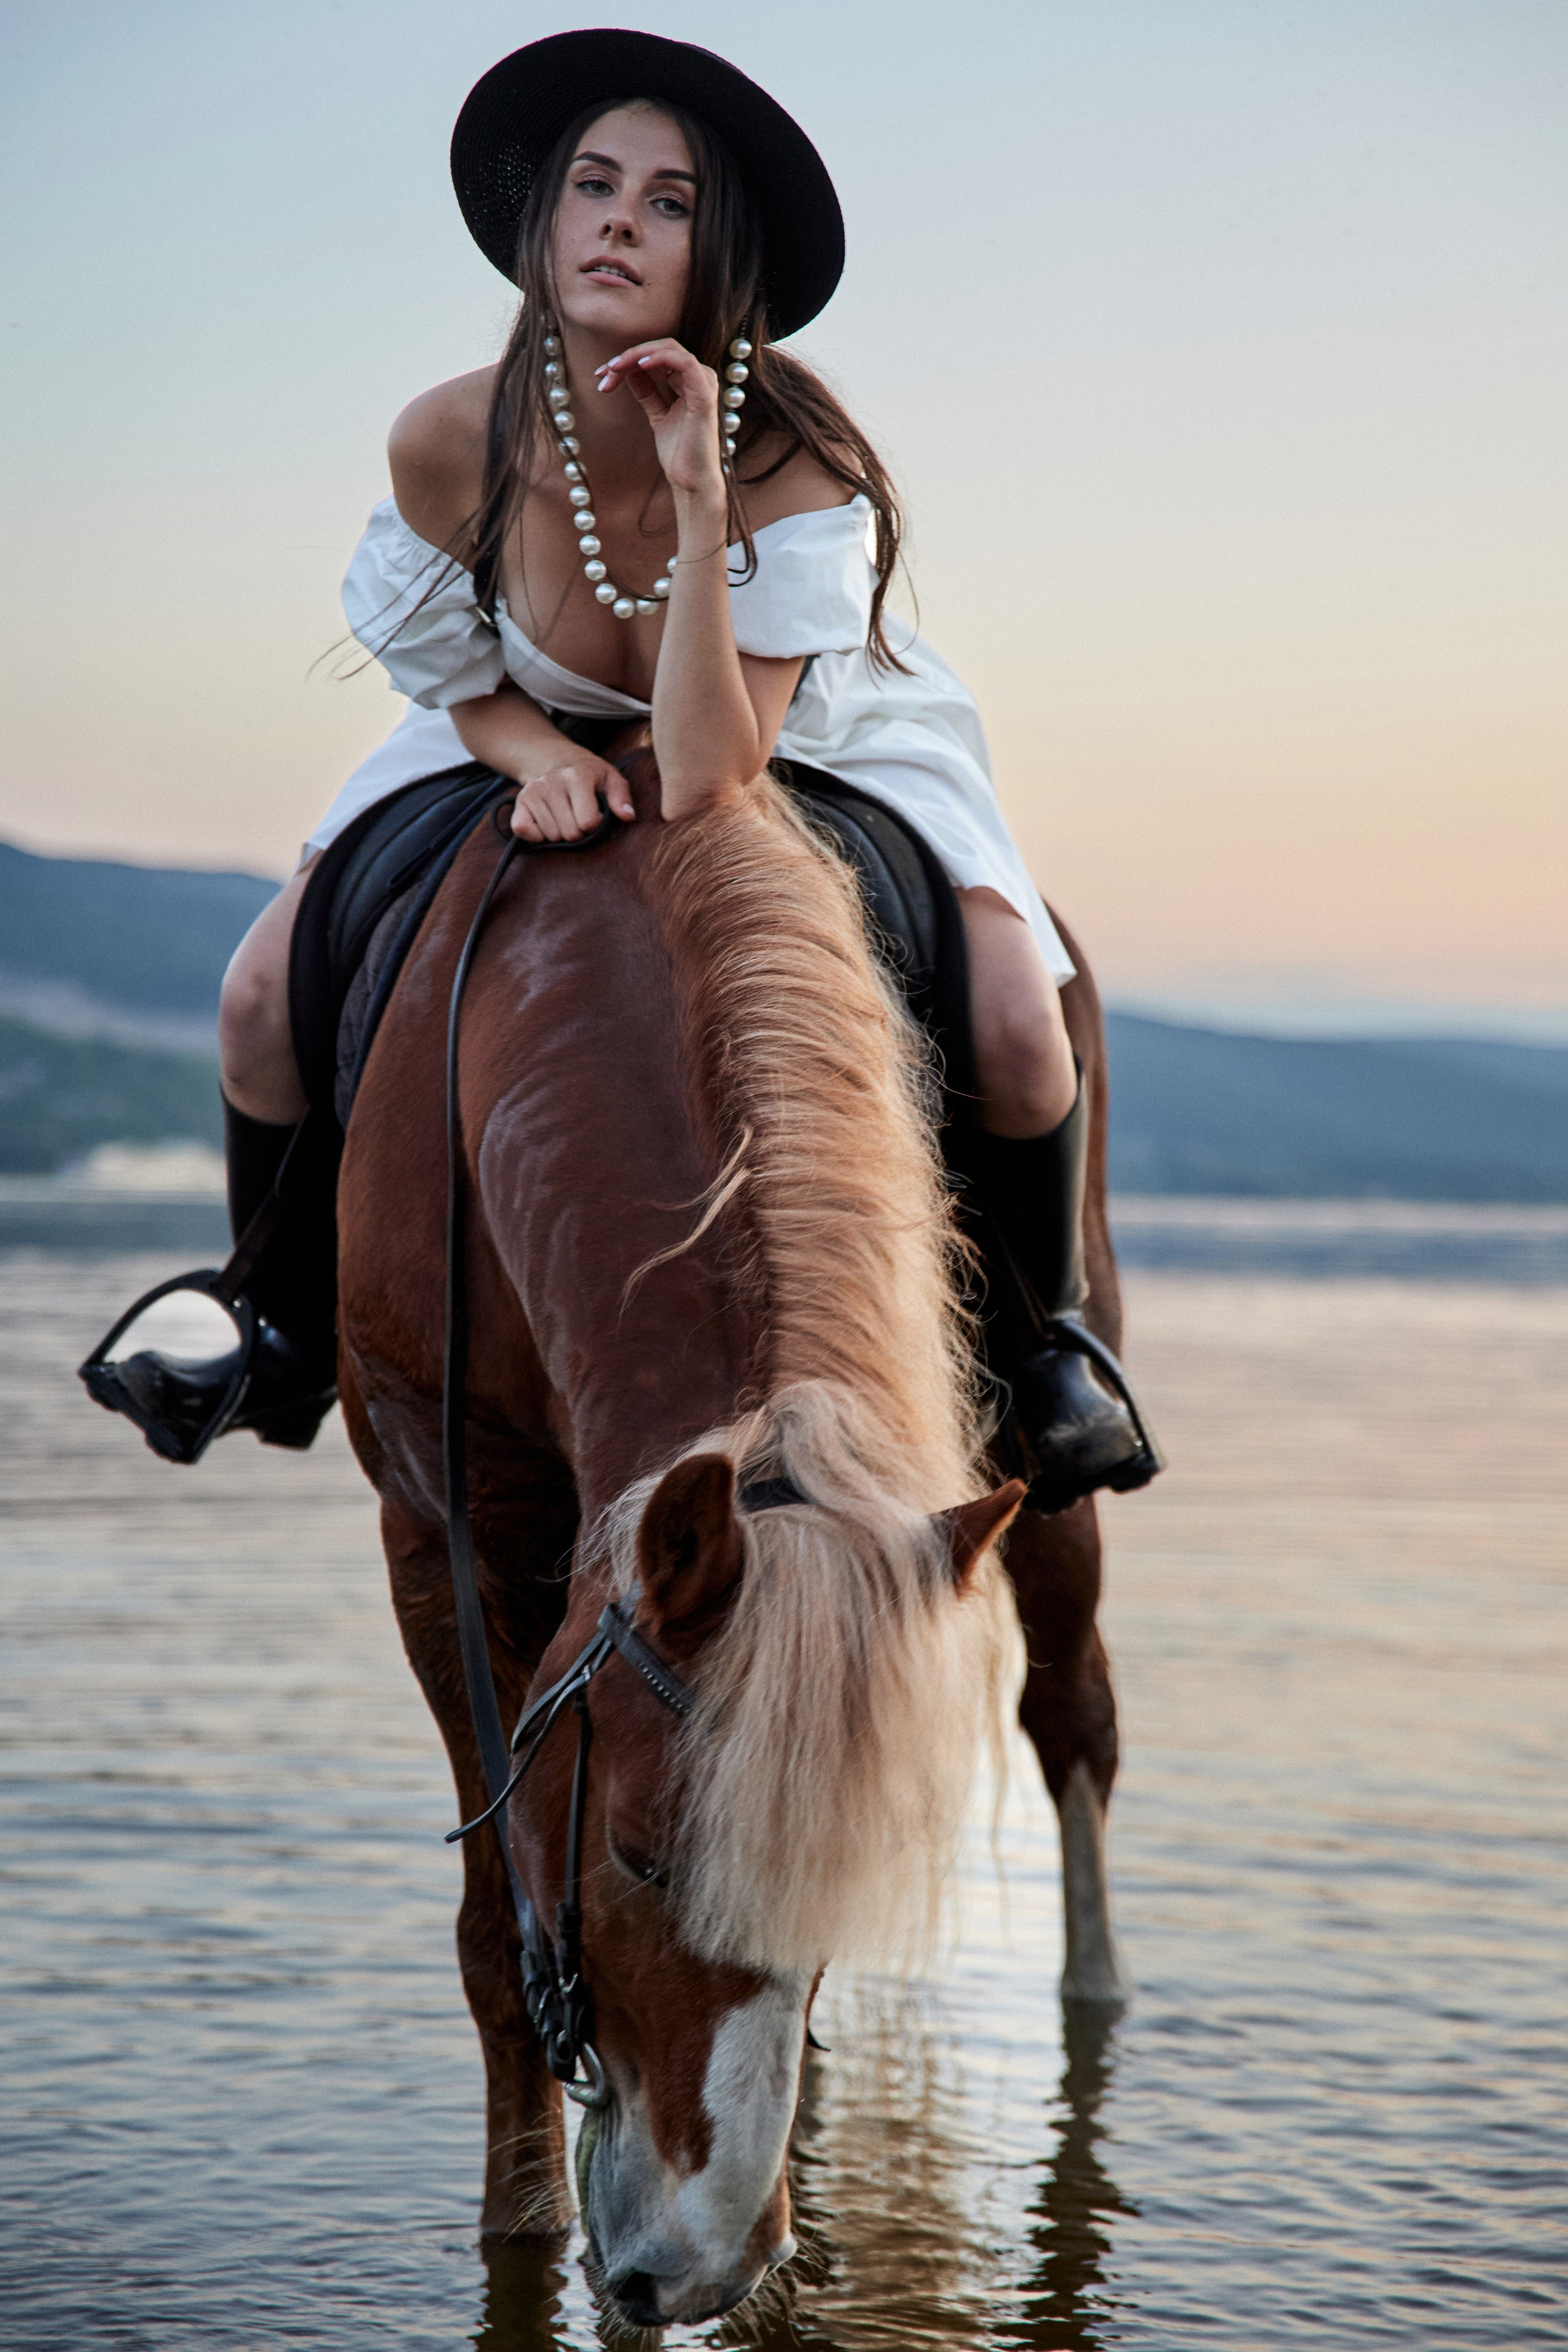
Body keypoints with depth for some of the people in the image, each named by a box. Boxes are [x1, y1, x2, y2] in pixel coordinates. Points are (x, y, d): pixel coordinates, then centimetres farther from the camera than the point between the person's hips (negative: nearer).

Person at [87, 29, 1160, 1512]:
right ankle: (288, 1348, 16)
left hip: (813, 742, -2)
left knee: (1014, 1029, -25)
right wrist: (536, 753, -27)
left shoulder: (798, 473, -34)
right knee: (266, 995, -11)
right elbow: (455, 680, -5)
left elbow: (709, 777, -43)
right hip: (538, 739, 3)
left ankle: (1043, 1341, 7)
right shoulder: (449, 443, -26)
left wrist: (698, 498, -47)